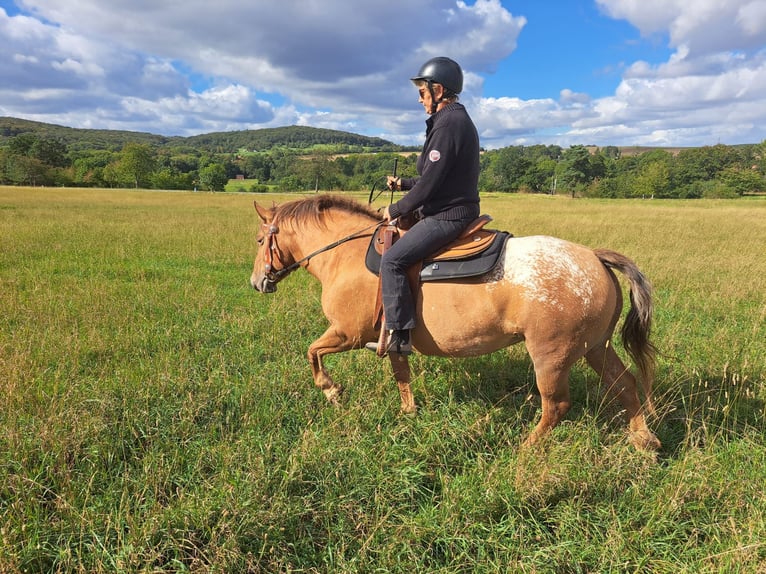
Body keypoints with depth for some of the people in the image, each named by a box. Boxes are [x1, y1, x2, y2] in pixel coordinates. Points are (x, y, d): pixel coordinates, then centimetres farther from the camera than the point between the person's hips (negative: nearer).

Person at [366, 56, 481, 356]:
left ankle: (399, 336, -13)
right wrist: (403, 183, 18)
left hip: (447, 216, -11)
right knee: (399, 254, 24)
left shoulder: (448, 124, -18)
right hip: (458, 210, 11)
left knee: (391, 261, -15)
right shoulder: (459, 120, 16)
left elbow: (430, 183, -20)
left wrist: (395, 210, -8)